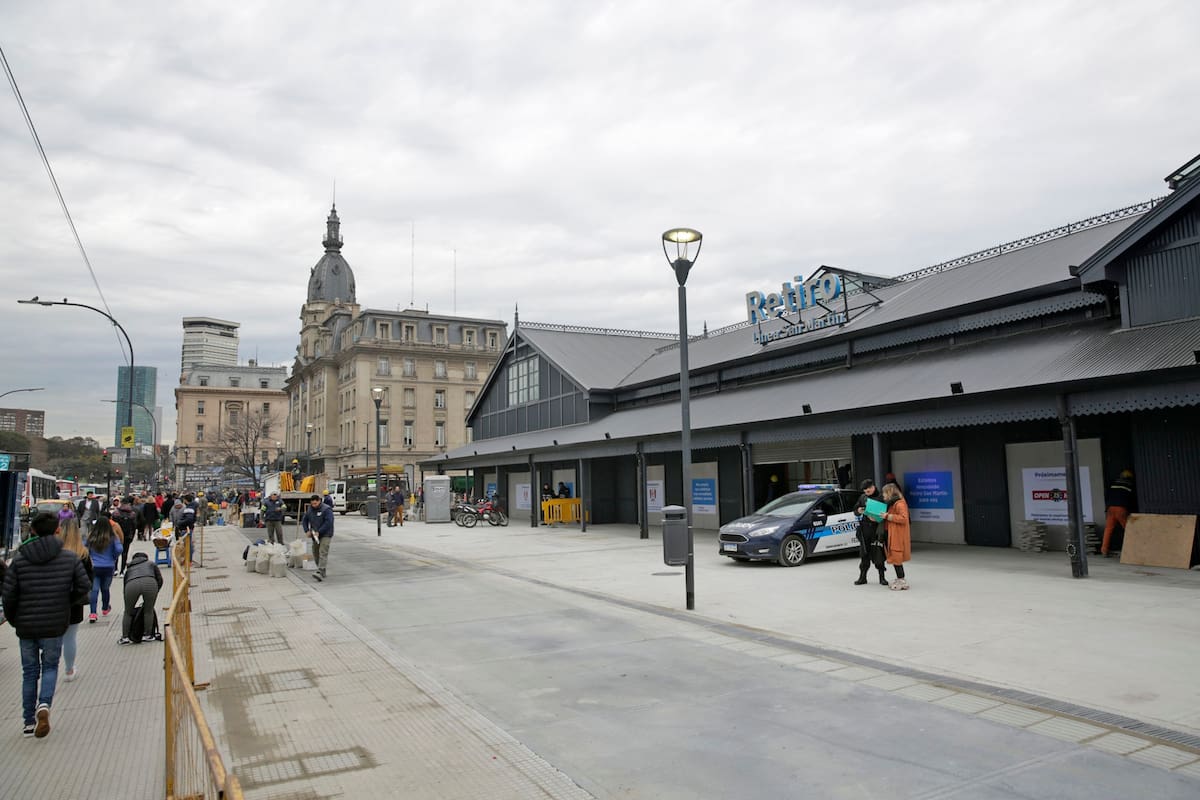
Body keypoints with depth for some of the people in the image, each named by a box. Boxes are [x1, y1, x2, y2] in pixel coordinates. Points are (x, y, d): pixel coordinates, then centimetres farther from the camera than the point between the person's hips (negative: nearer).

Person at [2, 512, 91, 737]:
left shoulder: (19, 559, -5)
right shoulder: (70, 558, -5)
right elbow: (83, 587, -7)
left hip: (26, 626, 1)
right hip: (55, 625, -1)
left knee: (29, 671, 14)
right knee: (50, 666, 14)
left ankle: (29, 723, 18)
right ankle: (44, 704, -12)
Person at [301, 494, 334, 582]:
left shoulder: (326, 509, -13)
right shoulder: (310, 509, 9)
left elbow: (328, 522, -21)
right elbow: (305, 520, 18)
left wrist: (319, 532, -22)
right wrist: (307, 530, 2)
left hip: (325, 535, -8)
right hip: (315, 535, 8)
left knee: (323, 553, -18)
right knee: (315, 554, 10)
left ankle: (320, 573, -27)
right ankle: (322, 572, 22)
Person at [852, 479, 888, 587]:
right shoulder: (862, 497, 9)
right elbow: (855, 510, 15)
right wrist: (858, 511, -7)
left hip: (876, 529, -4)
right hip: (864, 529, 4)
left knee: (878, 554, -1)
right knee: (864, 554, 9)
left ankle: (882, 577, 14)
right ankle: (862, 577, 18)